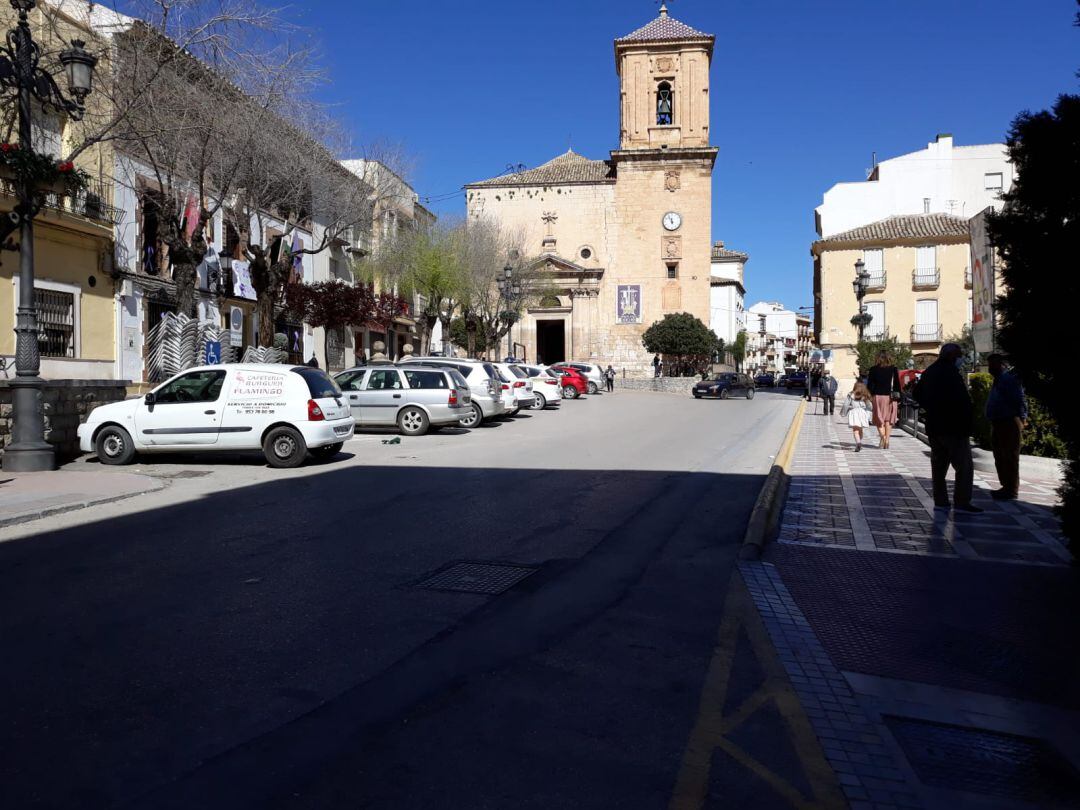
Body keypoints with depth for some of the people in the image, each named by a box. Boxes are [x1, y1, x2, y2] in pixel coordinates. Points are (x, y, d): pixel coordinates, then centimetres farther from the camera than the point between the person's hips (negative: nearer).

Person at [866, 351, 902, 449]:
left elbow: (870, 385, -2)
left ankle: (882, 436, -18)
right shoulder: (894, 369, 2)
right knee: (888, 420, 9)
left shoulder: (873, 370, -2)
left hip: (878, 396, -1)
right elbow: (897, 385, 4)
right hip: (890, 396, 2)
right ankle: (886, 441, 6)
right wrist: (898, 399, 8)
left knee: (879, 419, 5)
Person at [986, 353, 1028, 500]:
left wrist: (1022, 418, -22)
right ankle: (1006, 487, 25)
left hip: (1009, 423, -11)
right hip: (998, 423, 11)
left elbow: (1020, 400, -20)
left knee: (1009, 458, -6)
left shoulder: (1009, 379, -13)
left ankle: (1011, 490, -2)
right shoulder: (999, 380, 19)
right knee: (1000, 457, 15)